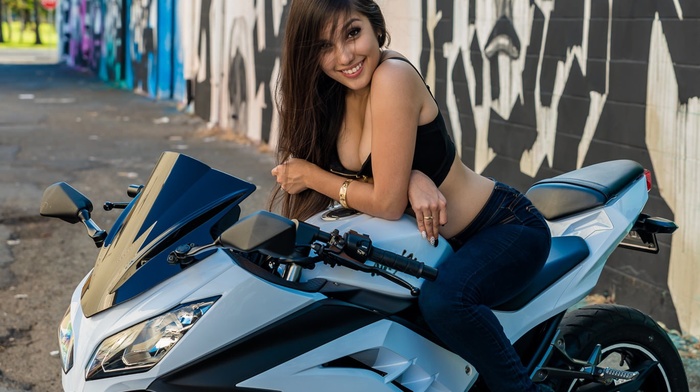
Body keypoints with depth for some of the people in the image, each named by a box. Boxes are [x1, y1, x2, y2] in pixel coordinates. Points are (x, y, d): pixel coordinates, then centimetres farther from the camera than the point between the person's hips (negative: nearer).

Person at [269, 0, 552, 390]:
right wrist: (410, 178, -24)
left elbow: (388, 202, -23)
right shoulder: (330, 95, -1)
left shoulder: (392, 77, -25)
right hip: (438, 241, 8)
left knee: (442, 299, -35)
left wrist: (311, 176, -11)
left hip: (506, 227, -8)